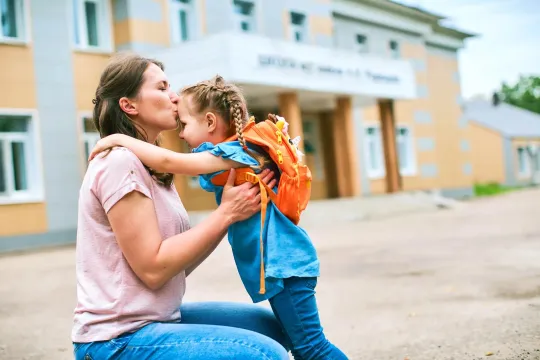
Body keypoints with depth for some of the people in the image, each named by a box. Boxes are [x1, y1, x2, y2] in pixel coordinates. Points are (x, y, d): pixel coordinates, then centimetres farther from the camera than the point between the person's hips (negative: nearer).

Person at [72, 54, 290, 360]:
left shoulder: (153, 167, 12)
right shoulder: (119, 162, -16)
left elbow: (182, 262, 5)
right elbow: (153, 268, -21)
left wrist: (234, 210, -5)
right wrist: (226, 214, -16)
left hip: (156, 319, 9)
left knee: (271, 326, 13)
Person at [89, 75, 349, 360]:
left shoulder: (231, 153, -15)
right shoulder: (236, 153, 14)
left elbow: (169, 162, -24)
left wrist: (119, 140, -15)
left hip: (284, 262, -10)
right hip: (278, 263, 10)